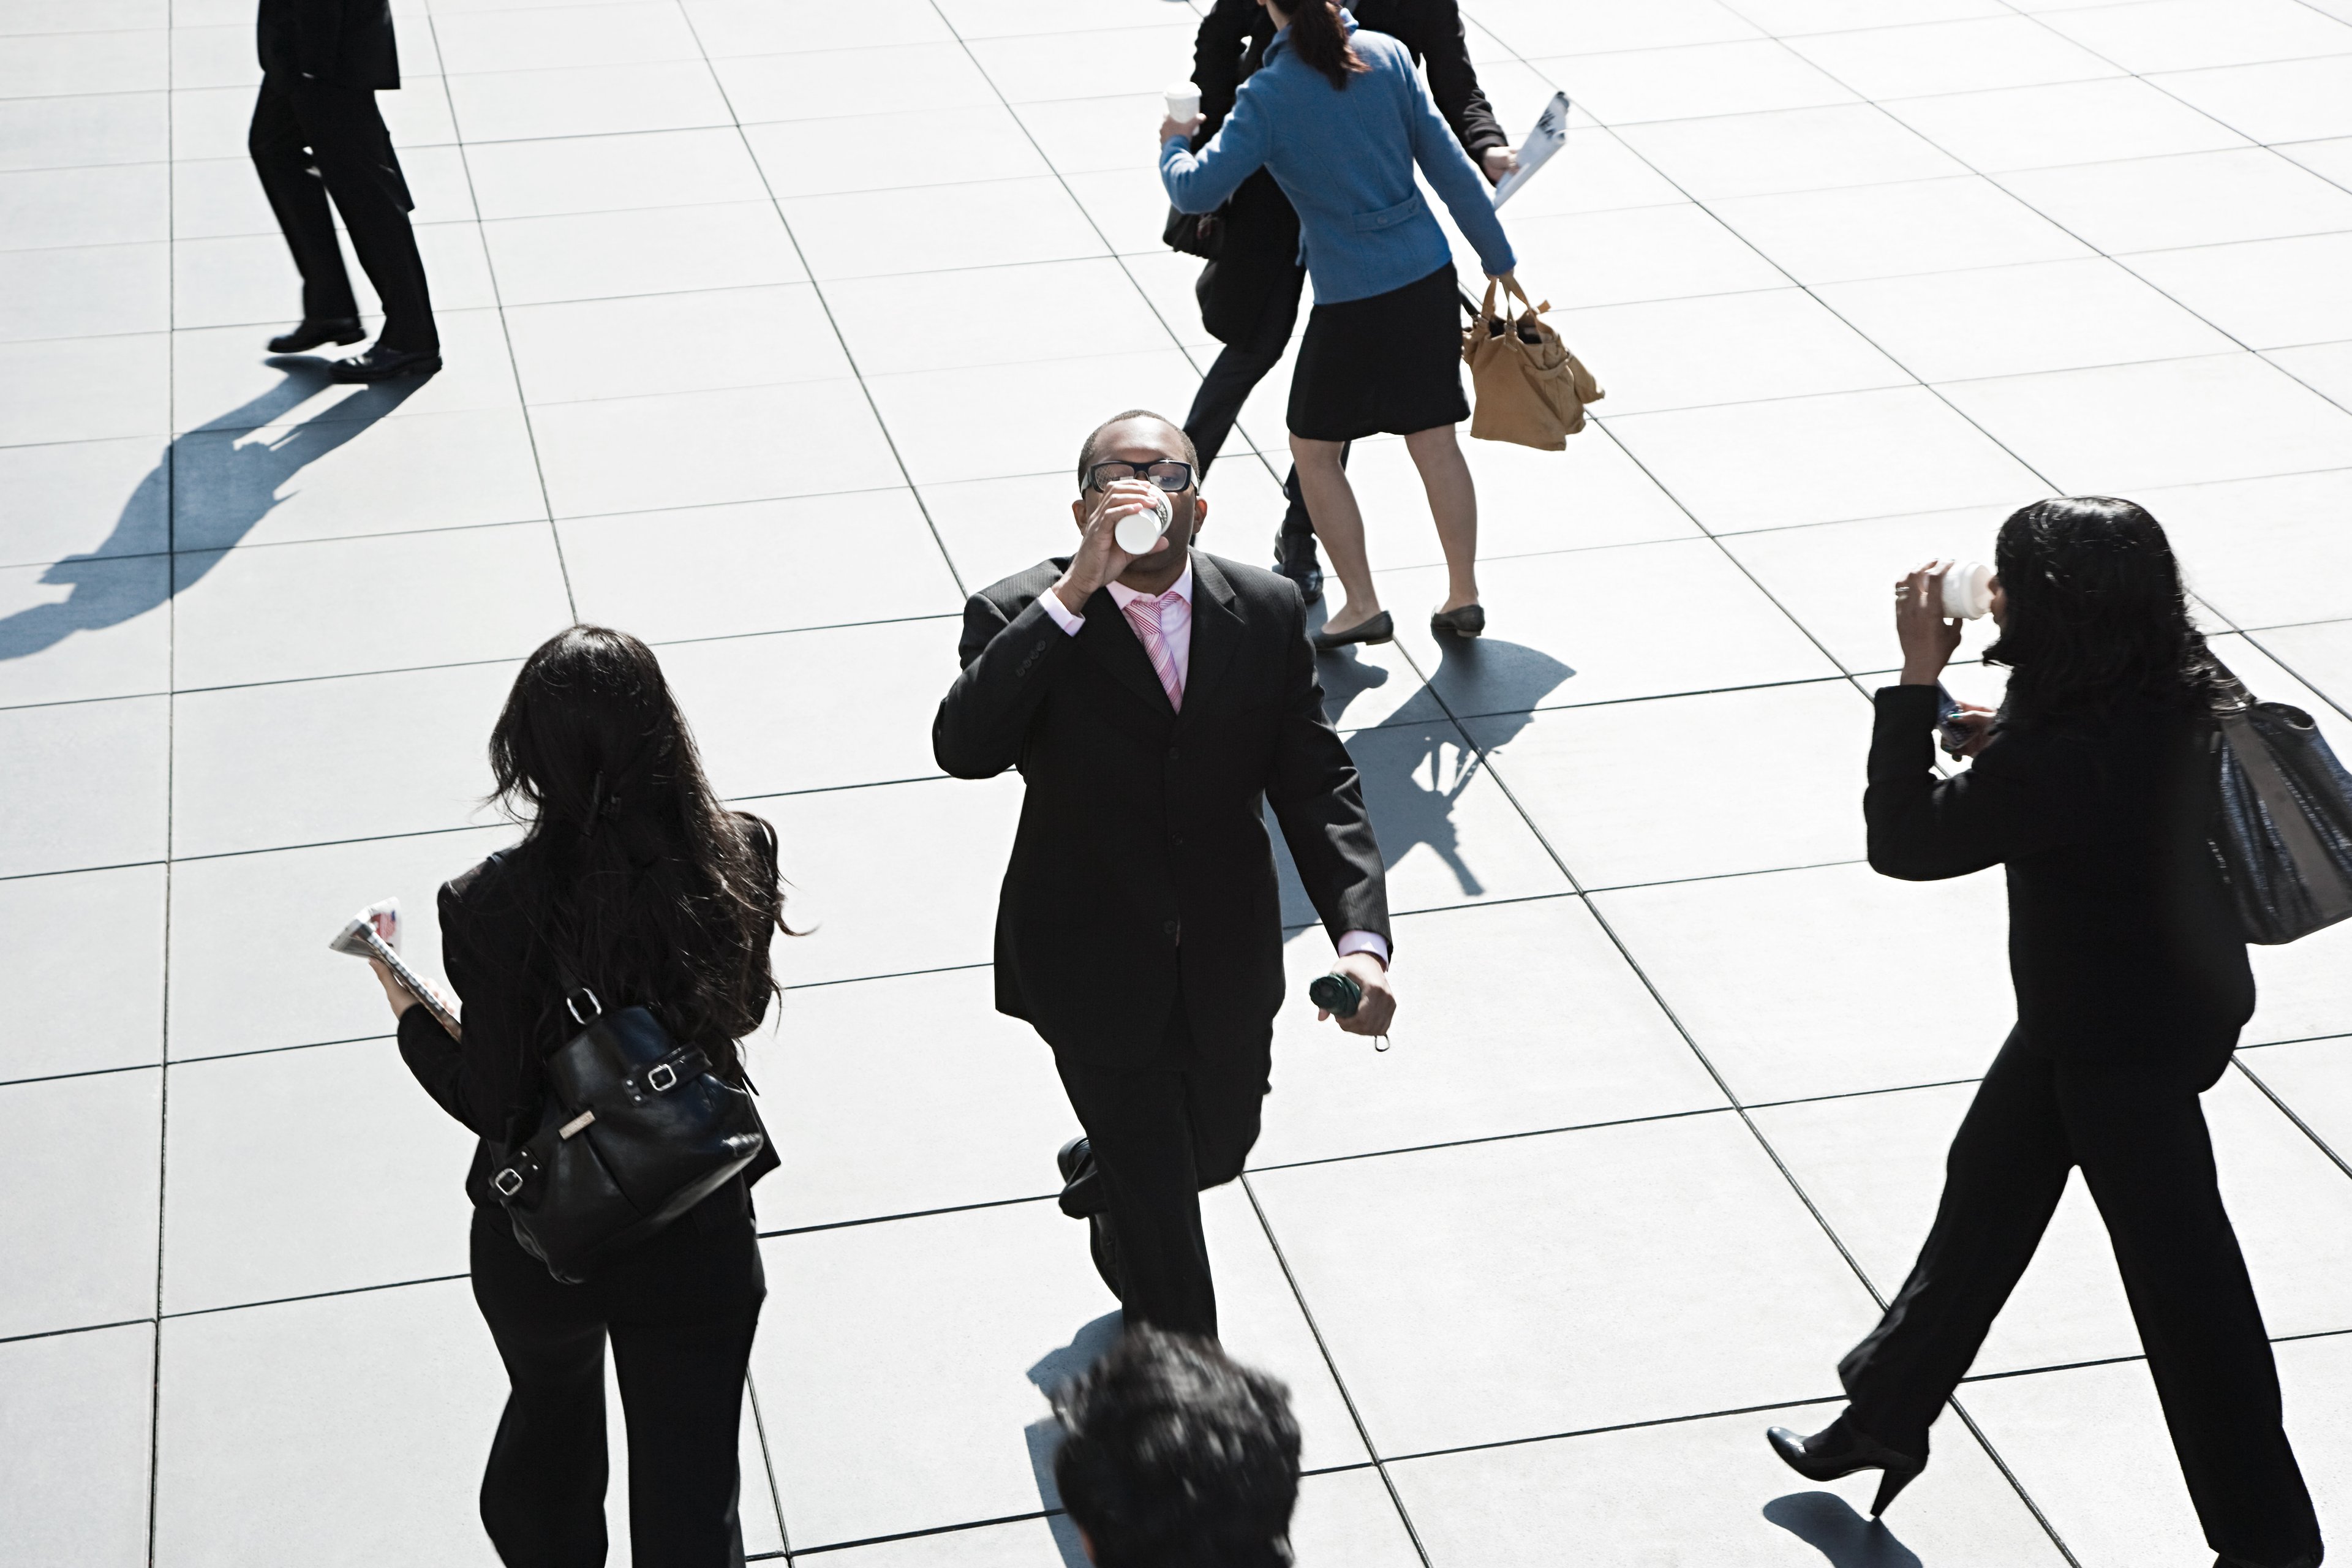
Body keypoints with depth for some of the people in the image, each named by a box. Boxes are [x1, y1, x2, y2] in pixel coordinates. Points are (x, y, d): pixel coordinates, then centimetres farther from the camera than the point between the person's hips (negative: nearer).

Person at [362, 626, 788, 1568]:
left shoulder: (492, 908, -26)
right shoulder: (737, 859, -17)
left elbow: (491, 1106, -17)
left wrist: (405, 1008, -2)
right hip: (698, 1239, 1)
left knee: (551, 1422, 30)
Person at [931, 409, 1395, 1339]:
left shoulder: (1266, 614, -5)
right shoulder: (1020, 617, -15)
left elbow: (1317, 787, -6)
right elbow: (963, 747, -34)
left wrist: (1361, 939, -21)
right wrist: (1077, 588, -38)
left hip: (1229, 975, 5)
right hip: (1095, 975, -4)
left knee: (1216, 1148, 27)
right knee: (1163, 1219, 4)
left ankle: (1098, 1176, 61)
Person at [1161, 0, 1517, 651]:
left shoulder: (1266, 97, -14)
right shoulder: (1387, 55, -2)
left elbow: (1195, 192, -13)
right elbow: (1450, 165, 1)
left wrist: (1172, 145, 10)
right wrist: (1498, 258, 10)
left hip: (1352, 301, -5)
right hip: (1429, 278, 5)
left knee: (1313, 450, 13)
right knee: (1435, 442, 15)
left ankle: (1363, 605, 15)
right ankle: (1463, 596, 20)